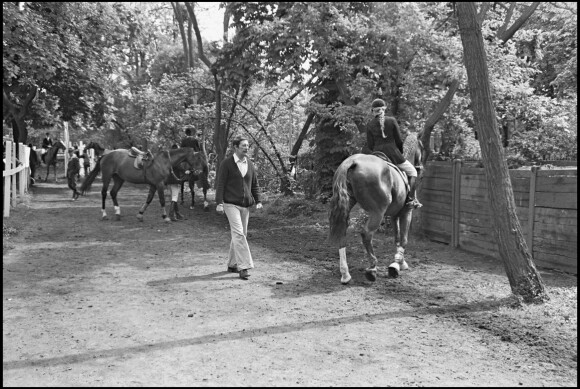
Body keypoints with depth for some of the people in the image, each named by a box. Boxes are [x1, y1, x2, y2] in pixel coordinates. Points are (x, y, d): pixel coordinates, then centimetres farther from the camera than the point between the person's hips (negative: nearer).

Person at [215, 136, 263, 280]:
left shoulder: (250, 164, 10)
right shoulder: (227, 163, -4)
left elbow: (255, 184, 15)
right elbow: (220, 184, -6)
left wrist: (258, 201, 3)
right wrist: (219, 203, -13)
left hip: (245, 205, 6)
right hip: (231, 204, -6)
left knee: (242, 235, 10)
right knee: (238, 233, -15)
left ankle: (232, 264, 25)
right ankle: (243, 267, -16)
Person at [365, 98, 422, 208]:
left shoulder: (370, 125, 1)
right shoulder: (392, 120, -3)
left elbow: (370, 145, 1)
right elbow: (399, 140, 0)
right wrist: (400, 153, 17)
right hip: (394, 155, -2)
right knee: (412, 172, 17)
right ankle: (411, 199, 3)